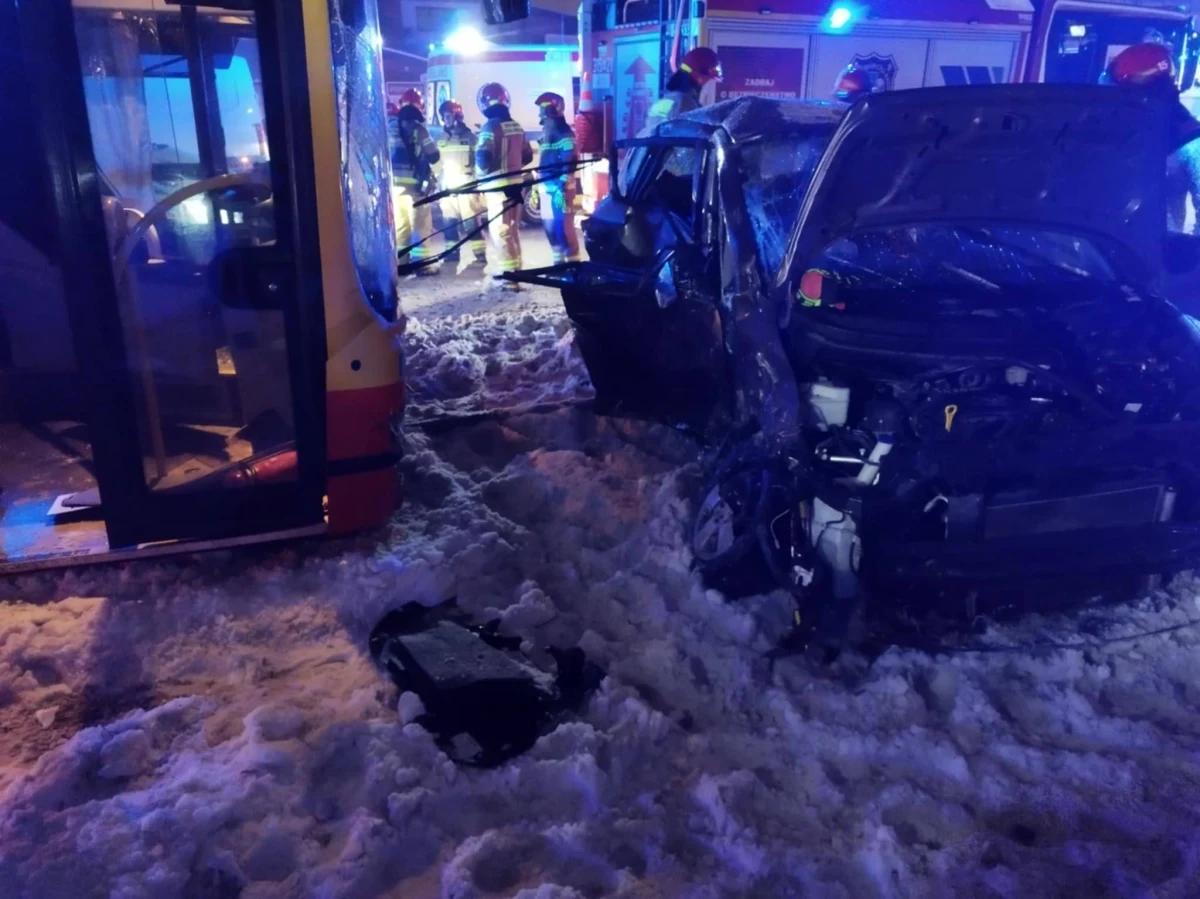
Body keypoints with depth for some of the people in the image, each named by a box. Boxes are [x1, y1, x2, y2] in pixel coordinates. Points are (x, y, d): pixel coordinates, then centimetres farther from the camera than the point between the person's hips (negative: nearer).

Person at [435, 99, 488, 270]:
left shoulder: (470, 137, 1)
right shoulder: (441, 140, 14)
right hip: (447, 189, 5)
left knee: (472, 224, -9)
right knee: (449, 225, 6)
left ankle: (480, 256, -6)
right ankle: (451, 255, 14)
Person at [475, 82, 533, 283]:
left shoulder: (490, 126, -12)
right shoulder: (517, 126, 10)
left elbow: (483, 156, -21)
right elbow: (527, 156, 16)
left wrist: (482, 173, -3)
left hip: (498, 185, -8)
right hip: (516, 183, 8)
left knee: (499, 230, -5)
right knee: (513, 228, 16)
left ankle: (508, 275, -7)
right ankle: (515, 269, 23)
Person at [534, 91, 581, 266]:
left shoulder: (562, 132, -12)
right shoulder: (548, 131, 19)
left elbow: (568, 162, -19)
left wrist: (563, 187, -25)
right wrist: (538, 187, 22)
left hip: (558, 188, -10)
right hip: (548, 187, 10)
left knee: (563, 226, -10)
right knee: (551, 227, 13)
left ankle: (573, 263, -7)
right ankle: (560, 262, 21)